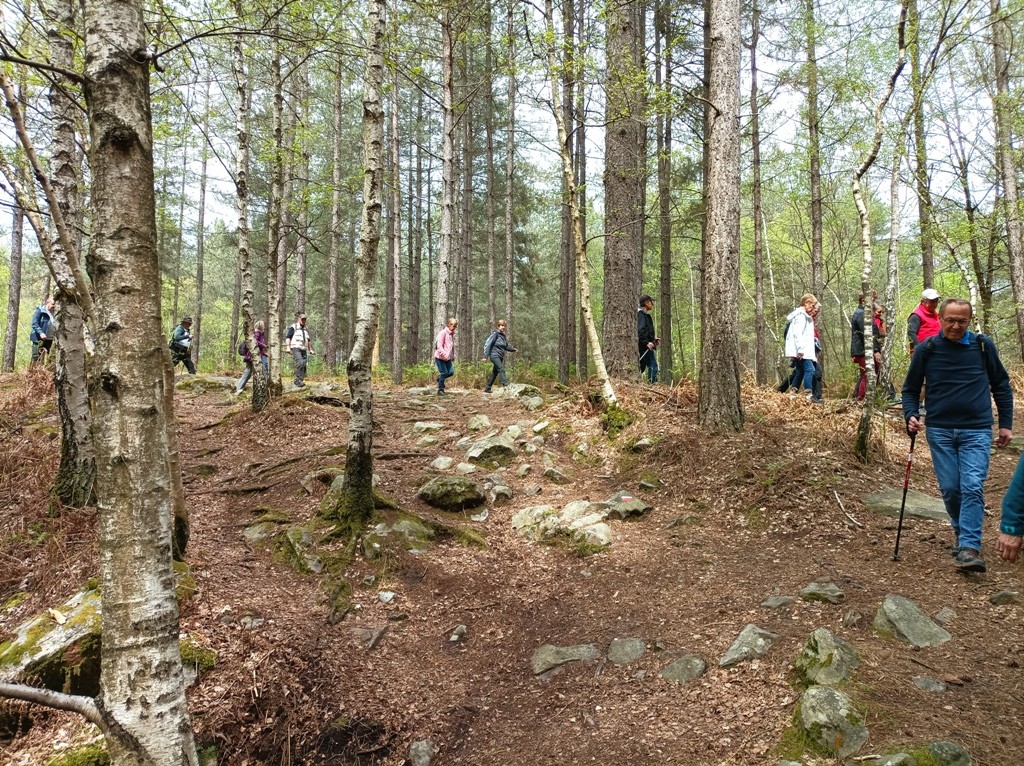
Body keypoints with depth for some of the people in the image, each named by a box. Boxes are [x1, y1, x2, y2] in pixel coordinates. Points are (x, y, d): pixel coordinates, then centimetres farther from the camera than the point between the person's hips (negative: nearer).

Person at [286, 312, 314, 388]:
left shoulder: (305, 330, 23)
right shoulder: (293, 328, 2)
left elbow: (309, 341, 30)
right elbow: (288, 338, -4)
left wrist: (311, 349, 26)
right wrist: (288, 347, -14)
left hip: (303, 350, 7)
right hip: (296, 348, -7)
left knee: (304, 365, -1)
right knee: (300, 363, -24)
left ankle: (298, 381, 6)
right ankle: (299, 380, -22)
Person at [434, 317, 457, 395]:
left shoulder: (452, 334, 12)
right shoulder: (443, 333, -13)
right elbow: (439, 346, -19)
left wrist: (453, 357, 19)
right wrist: (444, 354, -28)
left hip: (448, 358, 7)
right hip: (440, 357, -7)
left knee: (451, 372, -1)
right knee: (444, 373, -6)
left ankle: (439, 379, 26)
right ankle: (440, 390, 7)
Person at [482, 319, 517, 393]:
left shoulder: (503, 335, 14)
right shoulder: (495, 334, -7)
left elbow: (506, 346, 25)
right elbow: (487, 344, -11)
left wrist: (513, 349, 12)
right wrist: (485, 356, -15)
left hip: (500, 357, 8)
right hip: (494, 355, -8)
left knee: (494, 373, 10)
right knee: (501, 370, -22)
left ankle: (487, 388, 18)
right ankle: (506, 385, -33)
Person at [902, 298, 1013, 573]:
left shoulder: (983, 346, 1)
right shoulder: (926, 349, -1)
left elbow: (1001, 385, 11)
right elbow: (910, 388, 8)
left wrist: (1006, 424, 8)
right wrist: (911, 416, -9)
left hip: (977, 431, -1)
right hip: (940, 431, 1)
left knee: (972, 487, -11)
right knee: (950, 489, 5)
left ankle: (970, 547, -12)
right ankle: (961, 533, 28)